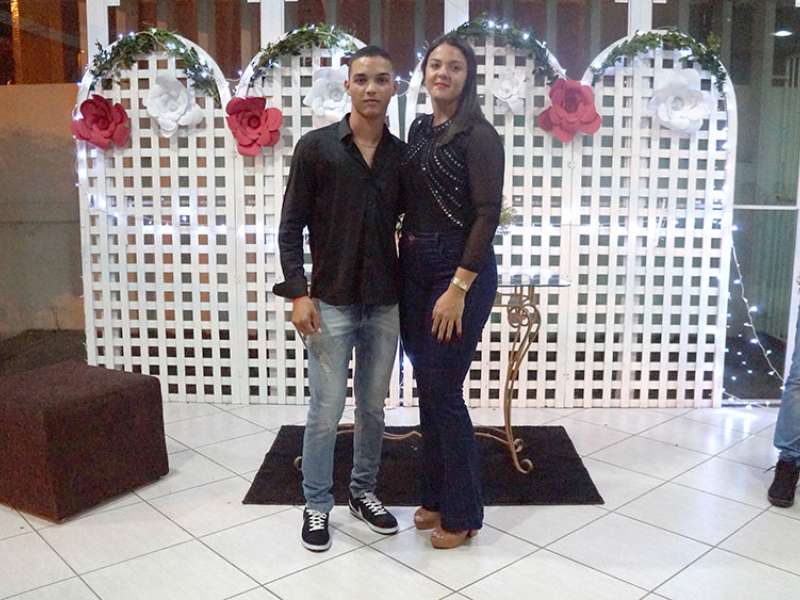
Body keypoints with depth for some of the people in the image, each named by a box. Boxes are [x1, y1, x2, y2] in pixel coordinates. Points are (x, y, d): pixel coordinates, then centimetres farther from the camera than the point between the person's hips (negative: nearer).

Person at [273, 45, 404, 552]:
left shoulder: (402, 155, 5)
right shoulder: (316, 147, -4)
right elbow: (291, 226, -4)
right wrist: (298, 291, -11)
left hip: (386, 302, 3)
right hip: (331, 301, -3)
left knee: (374, 407, 13)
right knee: (327, 410, 2)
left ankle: (364, 491, 31)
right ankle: (317, 505, 20)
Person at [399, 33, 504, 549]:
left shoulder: (479, 136, -9)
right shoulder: (419, 129, 13)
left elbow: (488, 214, -15)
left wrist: (459, 288, -21)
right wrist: (404, 256, 8)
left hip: (461, 268, -7)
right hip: (414, 266, 7)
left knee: (444, 391, -3)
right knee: (426, 388, 12)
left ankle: (463, 513, 16)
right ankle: (436, 497, 29)